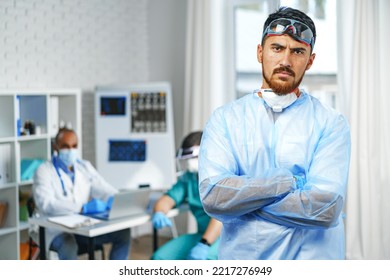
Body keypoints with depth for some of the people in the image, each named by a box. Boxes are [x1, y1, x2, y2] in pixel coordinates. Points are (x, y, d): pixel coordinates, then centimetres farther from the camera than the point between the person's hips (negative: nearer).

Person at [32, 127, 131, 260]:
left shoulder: (85, 166, 11)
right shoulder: (44, 171, -7)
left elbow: (104, 189, 4)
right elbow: (46, 205, -22)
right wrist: (83, 208, -33)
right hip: (57, 230, -5)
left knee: (123, 232, -13)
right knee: (69, 246, -37)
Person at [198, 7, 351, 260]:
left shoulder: (331, 123, -8)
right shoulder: (225, 118, -4)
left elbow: (326, 207, -20)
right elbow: (212, 195, -17)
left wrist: (240, 197, -15)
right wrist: (291, 181, -18)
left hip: (312, 257, -1)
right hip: (240, 256, 1)